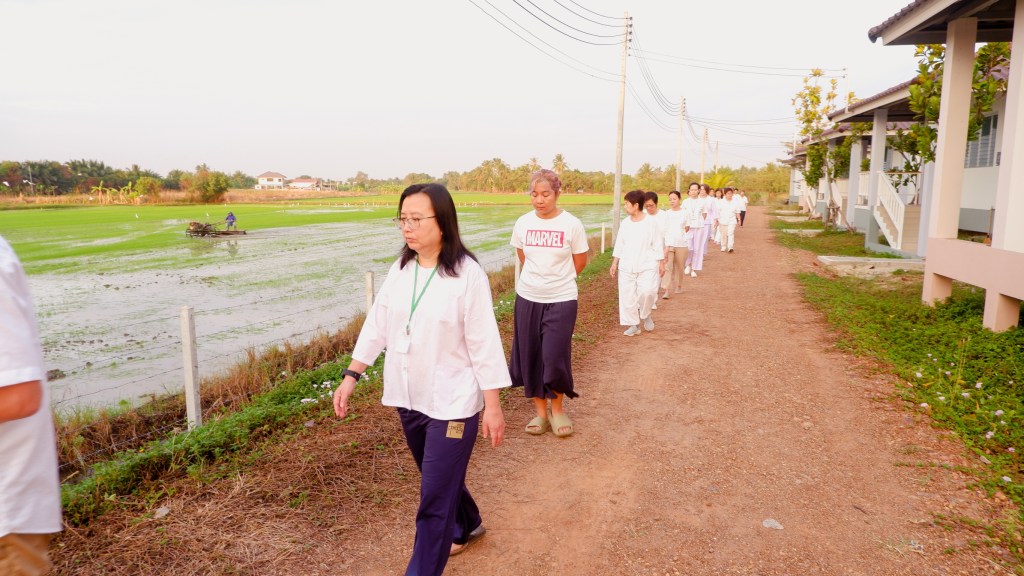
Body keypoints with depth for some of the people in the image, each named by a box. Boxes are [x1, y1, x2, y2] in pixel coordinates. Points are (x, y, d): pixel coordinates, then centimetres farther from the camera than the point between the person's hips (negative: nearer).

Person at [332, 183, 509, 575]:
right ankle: (466, 526, 52)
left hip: (452, 403, -6)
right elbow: (377, 325, 6)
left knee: (434, 499, -1)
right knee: (441, 480, 25)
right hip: (408, 398, 7)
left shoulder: (467, 275, -18)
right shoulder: (400, 269, 0)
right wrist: (351, 376, 2)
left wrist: (493, 404, -12)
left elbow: (483, 343, -15)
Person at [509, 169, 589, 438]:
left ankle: (557, 408, 22)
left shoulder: (572, 224, -9)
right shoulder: (523, 223, -1)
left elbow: (580, 262, 2)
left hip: (561, 299, -3)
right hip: (527, 298, 3)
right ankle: (540, 411, 25)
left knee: (555, 357, -4)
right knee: (530, 356, 7)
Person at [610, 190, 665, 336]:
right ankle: (633, 324, 16)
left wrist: (661, 263, -3)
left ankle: (645, 314, 9)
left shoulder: (650, 222, -7)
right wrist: (614, 264, 8)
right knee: (627, 296, 2)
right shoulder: (625, 223, 4)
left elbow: (657, 245, -3)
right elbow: (619, 245, 10)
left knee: (647, 291, -21)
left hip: (647, 265, -4)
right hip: (626, 266, 4)